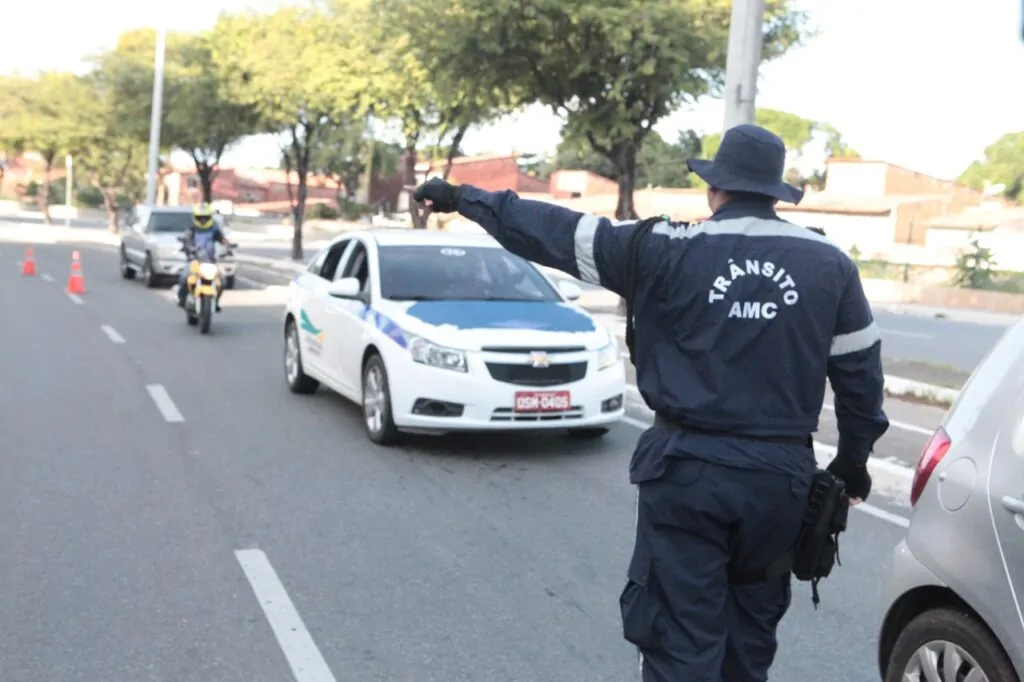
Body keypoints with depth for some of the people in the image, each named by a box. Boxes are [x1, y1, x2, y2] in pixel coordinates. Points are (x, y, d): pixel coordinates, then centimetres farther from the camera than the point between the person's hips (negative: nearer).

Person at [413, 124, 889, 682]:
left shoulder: (671, 252, -7)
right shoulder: (830, 265, 3)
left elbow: (557, 233, -4)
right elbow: (860, 371, 7)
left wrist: (468, 199, 7)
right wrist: (853, 458, 21)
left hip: (689, 466, -3)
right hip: (782, 472, 4)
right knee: (751, 628, 20)